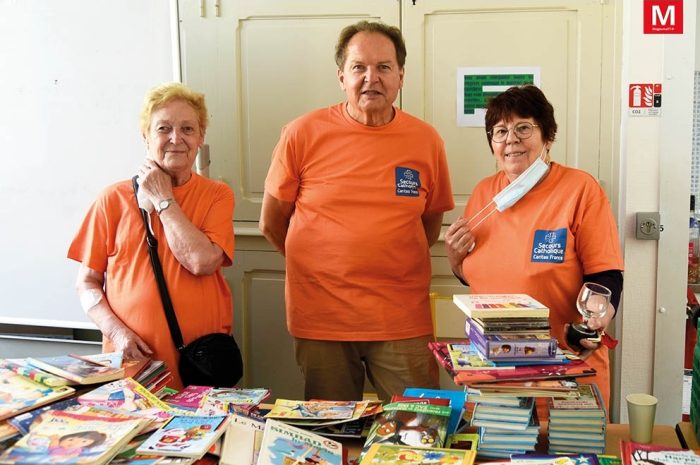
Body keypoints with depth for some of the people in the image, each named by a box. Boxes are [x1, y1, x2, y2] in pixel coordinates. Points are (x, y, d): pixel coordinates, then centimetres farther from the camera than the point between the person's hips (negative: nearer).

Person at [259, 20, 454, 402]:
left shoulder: (426, 140, 2)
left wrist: (386, 265, 7)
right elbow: (272, 224, 5)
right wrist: (326, 265, 10)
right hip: (320, 317, 0)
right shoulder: (303, 134, -3)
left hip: (404, 322, 1)